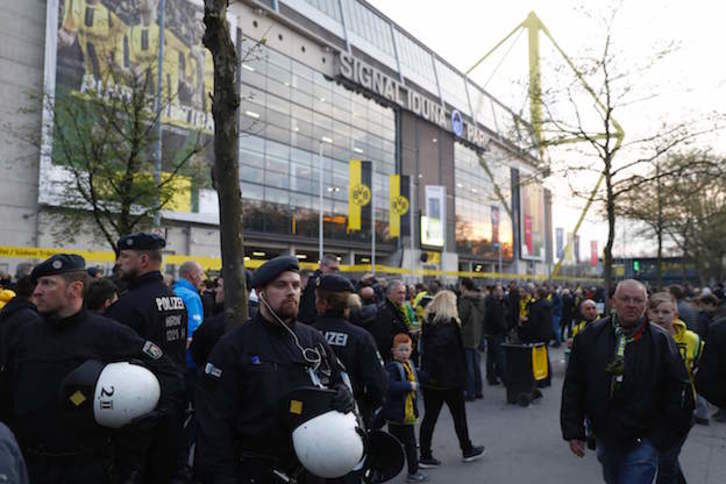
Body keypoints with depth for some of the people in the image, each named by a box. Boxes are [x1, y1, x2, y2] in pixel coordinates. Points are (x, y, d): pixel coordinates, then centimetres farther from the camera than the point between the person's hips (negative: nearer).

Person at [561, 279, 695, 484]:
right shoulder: (590, 336, -2)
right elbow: (573, 385, 1)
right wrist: (573, 431, -2)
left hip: (643, 441, -3)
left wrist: (666, 435, -3)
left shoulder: (661, 341, -6)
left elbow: (678, 389, -2)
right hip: (605, 436, 3)